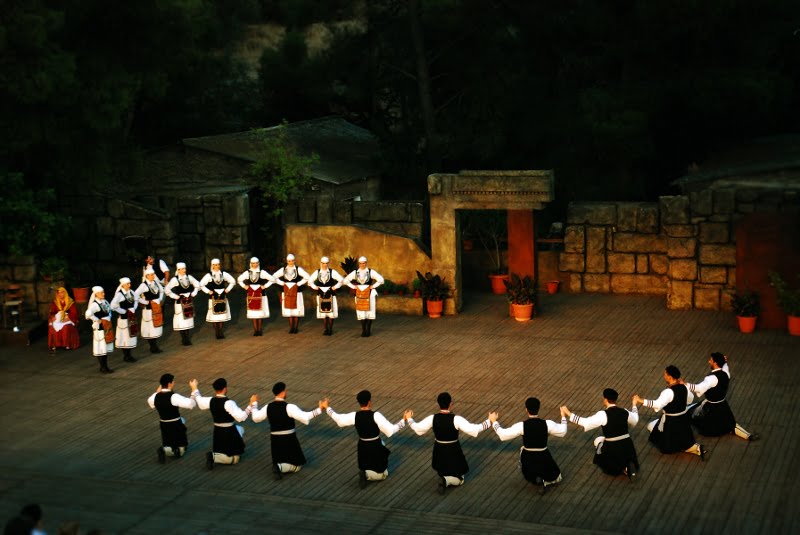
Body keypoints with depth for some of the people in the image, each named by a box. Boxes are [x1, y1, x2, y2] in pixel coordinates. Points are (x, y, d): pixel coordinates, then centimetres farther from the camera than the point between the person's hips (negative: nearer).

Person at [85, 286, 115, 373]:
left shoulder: (105, 302, 8)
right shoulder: (95, 304, -18)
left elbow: (109, 310, 27)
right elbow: (88, 314, -34)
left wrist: (109, 318, 10)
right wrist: (97, 320, -21)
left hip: (107, 327, 8)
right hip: (99, 328, -8)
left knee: (106, 347, 12)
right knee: (101, 348, -3)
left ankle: (105, 366, 20)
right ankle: (103, 367, 4)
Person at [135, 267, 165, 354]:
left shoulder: (156, 283, 4)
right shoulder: (143, 285, -17)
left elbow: (161, 290, 23)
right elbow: (135, 296, -23)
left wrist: (161, 300, 11)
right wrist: (145, 302, -18)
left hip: (157, 308, 7)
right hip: (149, 309, -7)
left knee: (157, 326, 13)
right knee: (150, 328, -1)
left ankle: (155, 346, 24)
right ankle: (153, 347, 8)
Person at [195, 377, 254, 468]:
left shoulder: (210, 401, -5)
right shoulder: (228, 403, -24)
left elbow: (198, 400, 16)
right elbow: (241, 417, -28)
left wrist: (195, 389, 32)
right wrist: (250, 404, -24)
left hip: (217, 432, 7)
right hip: (229, 433, -7)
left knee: (240, 430, 34)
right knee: (233, 459, 6)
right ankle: (213, 456, -17)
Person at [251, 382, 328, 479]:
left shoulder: (268, 407, -2)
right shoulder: (289, 407, -17)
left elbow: (256, 418, 13)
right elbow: (305, 417, -24)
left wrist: (254, 404, 28)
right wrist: (320, 409, -21)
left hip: (275, 440, 5)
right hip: (289, 439, -5)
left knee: (279, 460, 30)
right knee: (297, 465, 7)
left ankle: (277, 466, -4)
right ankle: (280, 467, -20)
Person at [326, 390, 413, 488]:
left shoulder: (355, 416, -12)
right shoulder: (376, 415, -24)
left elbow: (338, 418, 3)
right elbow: (390, 430, -22)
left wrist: (328, 408, 19)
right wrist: (404, 420, -15)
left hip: (362, 447, 4)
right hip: (376, 447, -4)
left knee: (365, 467, 27)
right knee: (382, 474, 14)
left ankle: (364, 473, -8)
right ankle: (367, 474, -16)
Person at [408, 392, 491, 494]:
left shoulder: (432, 418, -13)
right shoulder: (456, 419, -23)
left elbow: (418, 428, -2)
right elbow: (473, 429, -24)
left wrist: (409, 420, 18)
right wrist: (489, 422, -14)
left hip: (439, 451, 4)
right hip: (453, 452, -4)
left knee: (443, 472, 32)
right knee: (459, 479, 14)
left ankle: (443, 479, -3)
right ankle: (446, 480, -17)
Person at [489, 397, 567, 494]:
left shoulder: (522, 426, -18)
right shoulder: (548, 424, -15)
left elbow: (503, 434, -10)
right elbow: (562, 431, 3)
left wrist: (494, 421, 4)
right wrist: (563, 417, 20)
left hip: (528, 460, -1)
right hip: (543, 458, 1)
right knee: (555, 477, 28)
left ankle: (535, 478, 18)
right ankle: (545, 482, -7)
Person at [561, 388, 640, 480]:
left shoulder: (603, 415, -16)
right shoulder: (624, 412, 0)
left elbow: (584, 422, -14)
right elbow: (635, 419, 22)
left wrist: (568, 413, -8)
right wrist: (634, 405, 40)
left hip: (612, 447, -5)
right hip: (627, 444, 5)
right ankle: (628, 466, 3)